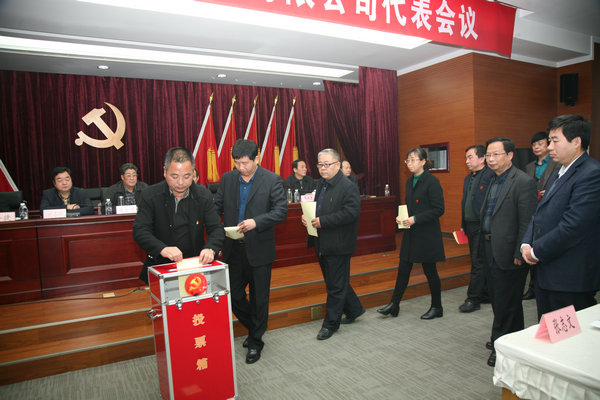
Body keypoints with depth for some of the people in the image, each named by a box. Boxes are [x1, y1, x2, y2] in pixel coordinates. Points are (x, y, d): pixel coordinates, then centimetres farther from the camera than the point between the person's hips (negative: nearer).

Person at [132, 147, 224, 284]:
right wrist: (162, 248, -28)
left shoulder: (203, 195, 1)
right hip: (160, 267, -1)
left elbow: (217, 228, 0)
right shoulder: (150, 195, -3)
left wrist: (210, 249, -21)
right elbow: (139, 230, -9)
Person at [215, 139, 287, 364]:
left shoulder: (272, 180, -7)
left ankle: (256, 341, 28)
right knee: (233, 295, 12)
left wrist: (256, 222, -27)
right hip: (233, 250, 4)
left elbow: (281, 211, -12)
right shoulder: (227, 179, 4)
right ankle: (254, 327, 39)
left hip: (259, 250, -4)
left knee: (259, 298, 9)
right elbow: (217, 207, 8)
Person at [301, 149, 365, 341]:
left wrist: (323, 221, -24)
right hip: (322, 244, 9)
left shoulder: (348, 187, -15)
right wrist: (307, 217, 0)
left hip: (338, 245, -9)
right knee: (336, 282, 20)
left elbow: (351, 213, -24)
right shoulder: (321, 184, 12)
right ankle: (354, 309, 39)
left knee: (336, 286, 4)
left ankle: (330, 323, 17)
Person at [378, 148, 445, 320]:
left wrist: (415, 219, -21)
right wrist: (401, 217, 1)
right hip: (411, 233, 7)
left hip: (427, 234, -7)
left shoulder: (432, 181, -13)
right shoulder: (410, 181, 10)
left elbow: (438, 209, -16)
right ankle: (394, 305, 18)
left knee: (430, 271, 6)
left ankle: (437, 307, 24)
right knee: (403, 269, 9)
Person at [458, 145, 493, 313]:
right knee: (478, 261, 15)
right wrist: (463, 225, 18)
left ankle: (473, 299, 4)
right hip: (470, 225, 9)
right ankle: (484, 294, 27)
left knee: (478, 263, -3)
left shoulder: (490, 176, -12)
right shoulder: (468, 178, 16)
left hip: (483, 227, -9)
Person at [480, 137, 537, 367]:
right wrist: (484, 242, 13)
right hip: (490, 248, 9)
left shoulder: (523, 182, -15)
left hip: (507, 251, -9)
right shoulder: (494, 180, 12)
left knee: (506, 302, 3)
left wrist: (519, 254, -19)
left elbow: (527, 223, -18)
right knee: (496, 297, 20)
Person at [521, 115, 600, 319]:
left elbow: (573, 226, -24)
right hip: (546, 275, 9)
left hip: (571, 279, -9)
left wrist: (537, 252, -14)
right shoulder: (558, 174, 16)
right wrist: (526, 244, 0)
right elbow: (539, 214, 16)